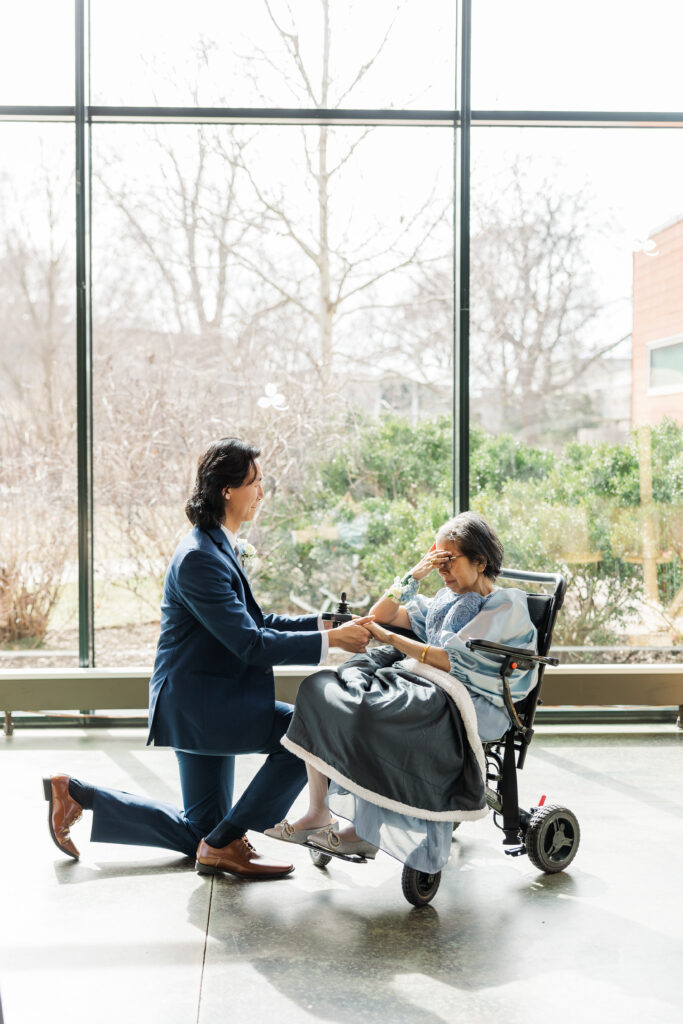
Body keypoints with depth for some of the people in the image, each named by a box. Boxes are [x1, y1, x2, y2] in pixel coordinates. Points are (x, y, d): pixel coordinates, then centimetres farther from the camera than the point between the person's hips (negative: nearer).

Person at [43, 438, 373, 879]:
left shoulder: (224, 547, 10)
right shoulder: (199, 558, -22)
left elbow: (253, 621, 14)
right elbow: (249, 643, -25)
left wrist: (323, 622, 3)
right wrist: (329, 641, -23)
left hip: (208, 700, 10)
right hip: (196, 700, -10)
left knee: (198, 832, 17)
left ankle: (76, 794, 23)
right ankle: (224, 843, -8)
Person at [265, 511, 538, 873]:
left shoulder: (507, 606, 0)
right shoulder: (446, 600, 26)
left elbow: (453, 661, -12)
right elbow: (380, 614, 21)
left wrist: (388, 637, -12)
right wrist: (414, 575, 7)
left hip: (468, 704, -8)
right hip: (423, 684, 8)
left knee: (370, 711, -34)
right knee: (319, 687, -14)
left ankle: (365, 831, -21)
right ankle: (317, 811, -19)